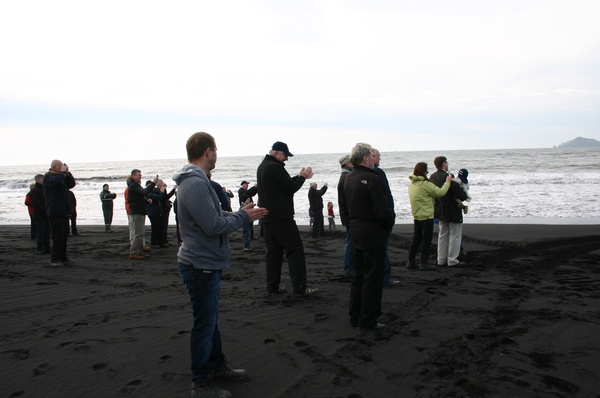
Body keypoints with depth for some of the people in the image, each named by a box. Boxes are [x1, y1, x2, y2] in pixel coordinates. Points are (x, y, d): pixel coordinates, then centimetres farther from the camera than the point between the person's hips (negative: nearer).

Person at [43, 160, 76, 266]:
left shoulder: (61, 176, 19)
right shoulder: (48, 177, -8)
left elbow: (71, 184, 18)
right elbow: (56, 181, -28)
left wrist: (68, 173, 7)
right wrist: (63, 172, -13)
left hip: (64, 212, 9)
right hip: (55, 213, -9)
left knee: (64, 235, 14)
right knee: (58, 236, -10)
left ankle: (62, 257, 23)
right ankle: (54, 260, -4)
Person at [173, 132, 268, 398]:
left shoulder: (197, 181, 11)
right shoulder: (195, 184, -23)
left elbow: (215, 216, 14)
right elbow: (214, 226, -26)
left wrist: (241, 213, 4)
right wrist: (243, 217, -12)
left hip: (206, 263, 11)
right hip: (201, 265, -11)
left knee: (211, 319, 22)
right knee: (204, 324, 2)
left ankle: (217, 366, 38)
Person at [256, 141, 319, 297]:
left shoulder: (262, 166, 17)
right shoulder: (275, 167, -15)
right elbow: (291, 187, -14)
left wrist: (300, 176, 16)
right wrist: (302, 177, 2)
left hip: (267, 218, 10)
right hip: (281, 217, -10)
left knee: (273, 251, 12)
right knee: (295, 249, -5)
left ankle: (273, 287, 15)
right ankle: (300, 288, -6)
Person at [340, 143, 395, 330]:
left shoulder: (348, 178, 7)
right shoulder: (372, 179, -19)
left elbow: (343, 209, 15)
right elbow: (383, 212, -22)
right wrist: (392, 217, -3)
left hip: (356, 232, 8)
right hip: (373, 234, -8)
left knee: (358, 275, 17)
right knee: (373, 277, 2)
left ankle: (355, 317, 26)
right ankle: (368, 320, 9)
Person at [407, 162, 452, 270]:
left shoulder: (412, 184, 9)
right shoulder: (426, 184, -17)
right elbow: (440, 192, -13)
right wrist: (447, 182, -1)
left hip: (416, 216, 8)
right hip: (426, 216, -8)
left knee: (416, 239, 13)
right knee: (426, 240, 1)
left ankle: (411, 262, 16)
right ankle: (424, 263, 5)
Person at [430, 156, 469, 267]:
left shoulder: (432, 177, 2)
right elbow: (459, 192, -22)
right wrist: (464, 197, -2)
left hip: (441, 211, 8)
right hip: (453, 211, -8)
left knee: (443, 235, 16)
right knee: (455, 235, 3)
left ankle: (441, 260, 20)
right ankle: (452, 260, 6)